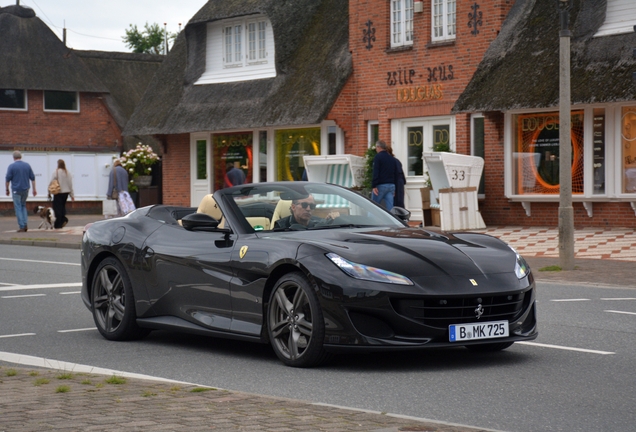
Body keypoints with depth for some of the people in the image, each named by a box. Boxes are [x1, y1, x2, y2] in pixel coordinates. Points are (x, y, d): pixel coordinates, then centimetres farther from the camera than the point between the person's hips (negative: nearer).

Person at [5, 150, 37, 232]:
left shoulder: (11, 166, -7)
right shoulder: (27, 165, 4)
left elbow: (7, 179, -7)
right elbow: (32, 178, 5)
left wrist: (7, 189, 6)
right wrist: (34, 189, 11)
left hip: (16, 190, -4)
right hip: (25, 189, 4)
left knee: (18, 208, 2)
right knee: (23, 206, 19)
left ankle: (22, 227, -3)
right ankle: (25, 224, 4)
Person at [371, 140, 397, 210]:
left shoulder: (378, 157, -6)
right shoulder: (392, 158, 16)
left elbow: (375, 173, -14)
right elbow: (395, 174, 18)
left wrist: (374, 186, -16)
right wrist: (394, 188, 21)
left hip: (381, 186, -6)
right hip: (391, 185, 6)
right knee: (390, 208, 0)